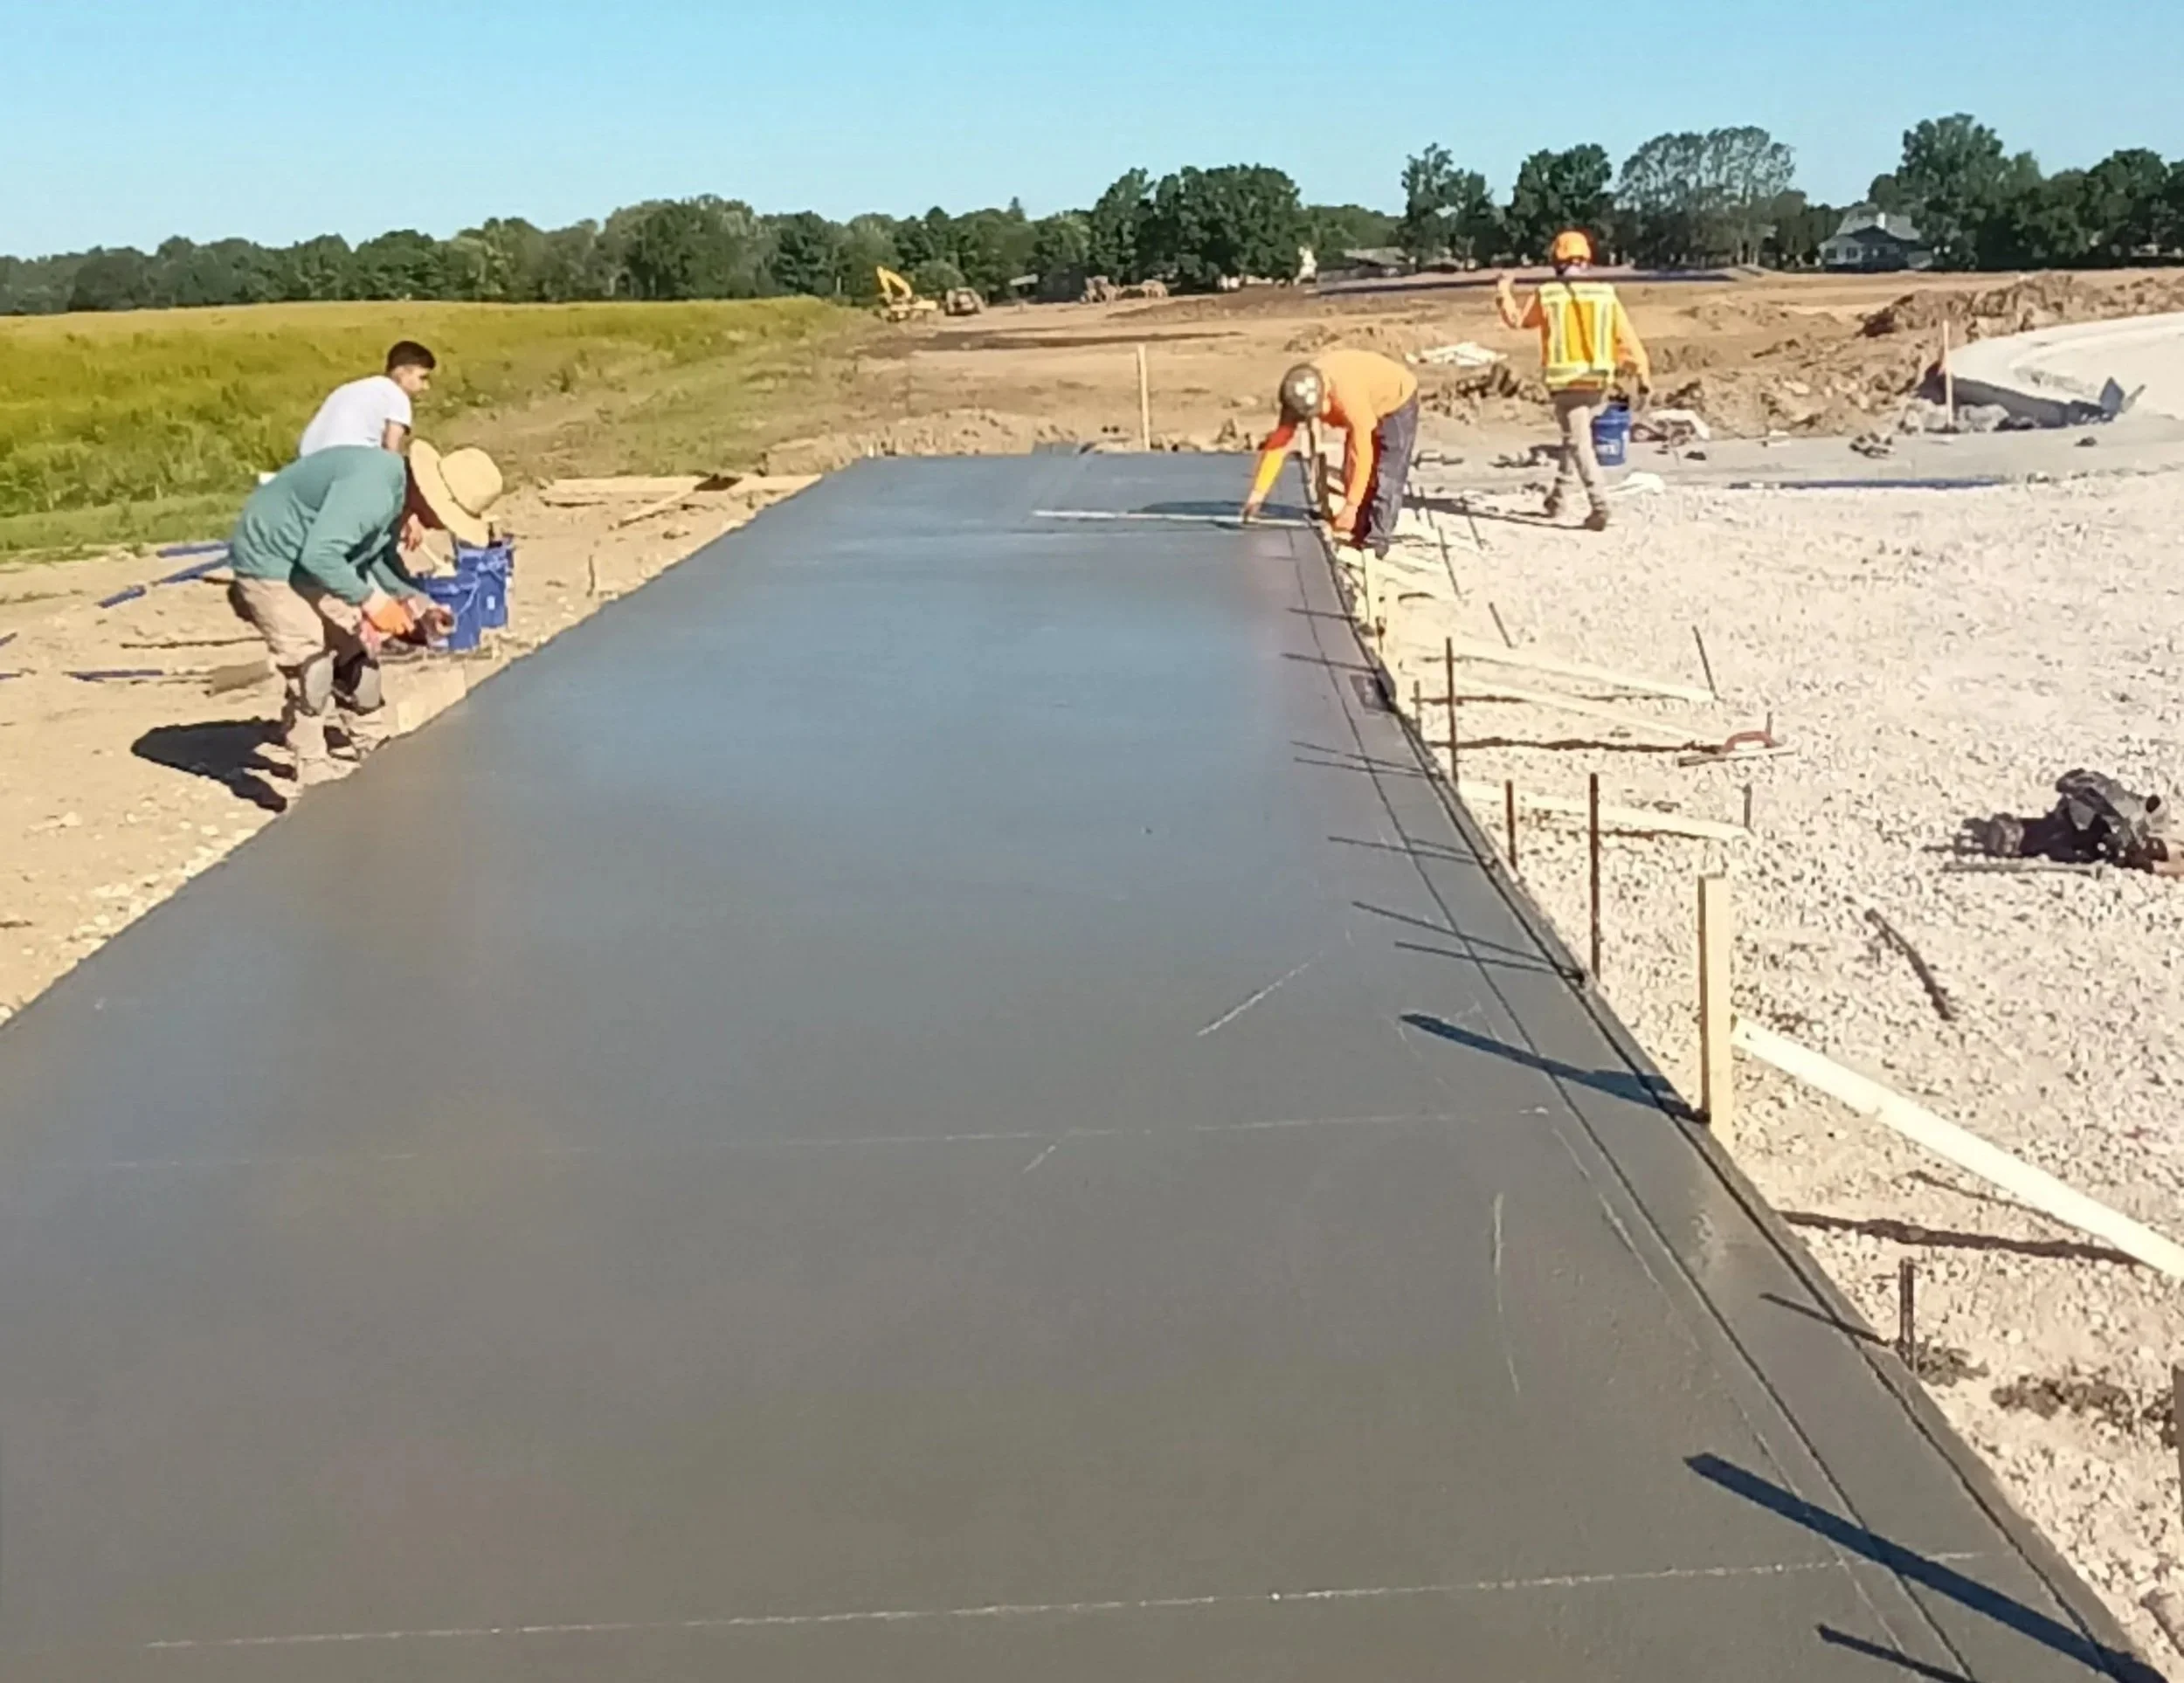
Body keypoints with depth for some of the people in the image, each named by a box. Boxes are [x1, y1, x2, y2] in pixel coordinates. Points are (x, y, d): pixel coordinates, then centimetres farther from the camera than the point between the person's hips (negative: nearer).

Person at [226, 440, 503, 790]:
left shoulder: (401, 494, -2)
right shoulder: (371, 489, -33)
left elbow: (380, 557, 12)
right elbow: (319, 554, -37)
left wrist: (417, 602, 0)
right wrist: (371, 601, -30)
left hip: (311, 563, 10)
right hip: (269, 561, -10)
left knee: (355, 645, 14)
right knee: (309, 662, -16)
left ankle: (370, 744, 28)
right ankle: (313, 770, -10)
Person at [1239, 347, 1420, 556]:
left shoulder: (1348, 396, -44)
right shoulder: (1301, 393, -23)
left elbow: (1362, 453, -40)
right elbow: (1279, 440, -18)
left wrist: (1351, 506, -37)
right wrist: (1258, 493, -20)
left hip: (1397, 402, -7)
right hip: (1370, 405, 7)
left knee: (1385, 477, -12)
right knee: (1351, 474, 5)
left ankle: (1376, 540, -8)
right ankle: (1359, 534, 14)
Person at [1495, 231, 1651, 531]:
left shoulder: (1547, 295, -5)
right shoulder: (1605, 294, -1)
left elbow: (1518, 319, 11)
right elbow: (1626, 338, -2)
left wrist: (1504, 292, 28)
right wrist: (1643, 371, 4)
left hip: (1566, 383, -3)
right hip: (1599, 383, 3)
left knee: (1580, 444, -5)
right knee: (1575, 437, 22)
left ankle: (1599, 506, -18)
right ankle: (1558, 496, 29)